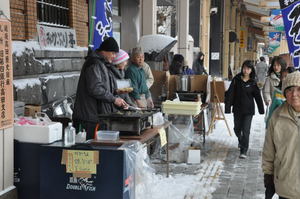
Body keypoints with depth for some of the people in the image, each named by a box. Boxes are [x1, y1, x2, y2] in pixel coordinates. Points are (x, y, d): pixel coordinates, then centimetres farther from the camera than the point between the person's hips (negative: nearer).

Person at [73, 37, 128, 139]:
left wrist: (117, 100, 14)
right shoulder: (94, 64, -13)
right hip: (91, 115, -10)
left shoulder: (102, 63, 20)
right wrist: (114, 99, -16)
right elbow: (95, 89, -22)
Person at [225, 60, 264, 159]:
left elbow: (258, 96, 2)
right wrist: (227, 107, -11)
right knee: (237, 128, 17)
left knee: (246, 130, -6)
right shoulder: (236, 79, -3)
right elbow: (230, 94, -5)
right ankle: (241, 141, 47)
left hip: (248, 110, -2)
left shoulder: (253, 82, -3)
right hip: (237, 109, 2)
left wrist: (261, 109, 3)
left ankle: (244, 151, 1)